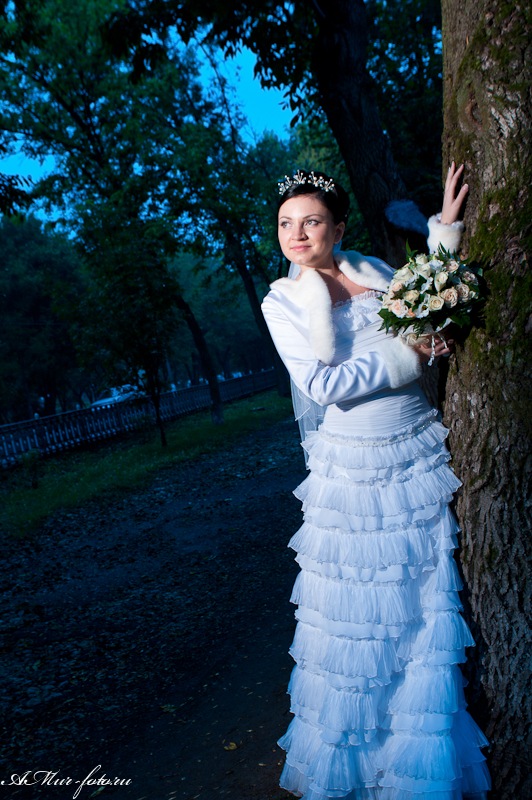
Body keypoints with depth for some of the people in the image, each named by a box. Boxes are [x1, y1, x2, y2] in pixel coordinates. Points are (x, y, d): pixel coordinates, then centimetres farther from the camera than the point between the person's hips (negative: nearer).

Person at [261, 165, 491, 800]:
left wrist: (445, 229, 6)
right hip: (350, 472, -3)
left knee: (423, 600, 12)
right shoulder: (281, 301, -4)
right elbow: (324, 385, -14)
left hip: (417, 461, 4)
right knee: (355, 611, 8)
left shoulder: (372, 269, 6)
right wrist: (408, 353, -15)